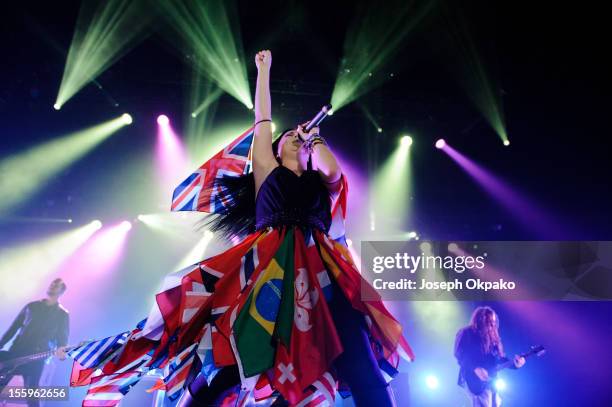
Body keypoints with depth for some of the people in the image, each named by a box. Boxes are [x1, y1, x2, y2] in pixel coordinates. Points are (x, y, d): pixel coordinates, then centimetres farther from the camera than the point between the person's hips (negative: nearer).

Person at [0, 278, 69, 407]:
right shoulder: (32, 306, 16)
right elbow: (14, 327, 16)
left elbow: (62, 337, -4)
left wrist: (60, 350, -25)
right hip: (15, 352, 4)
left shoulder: (62, 314, 5)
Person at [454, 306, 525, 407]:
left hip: (491, 381, 8)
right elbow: (460, 354, -12)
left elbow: (498, 358, 15)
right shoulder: (467, 333, -2)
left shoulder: (492, 337, 21)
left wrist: (514, 364, -1)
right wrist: (475, 368, -23)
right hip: (476, 380, -8)